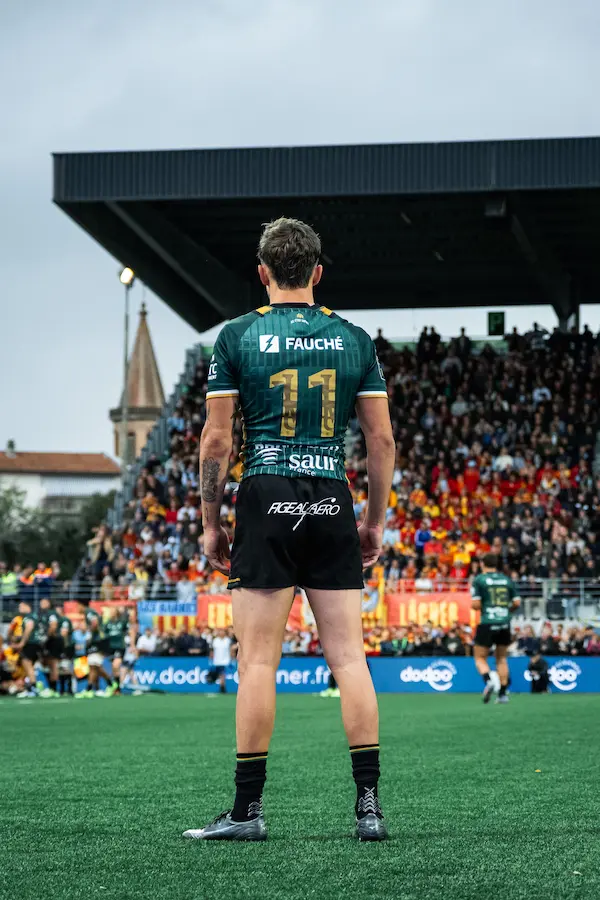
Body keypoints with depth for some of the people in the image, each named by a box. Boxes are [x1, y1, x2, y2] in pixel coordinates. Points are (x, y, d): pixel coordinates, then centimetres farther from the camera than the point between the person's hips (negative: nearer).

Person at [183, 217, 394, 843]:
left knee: (258, 661, 0)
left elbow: (216, 438, -1)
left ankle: (247, 811, 2)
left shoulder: (237, 336, 0)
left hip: (266, 503, -2)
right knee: (348, 656, 3)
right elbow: (382, 438, 7)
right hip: (333, 507, 2)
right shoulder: (354, 339, 8)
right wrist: (376, 520, 15)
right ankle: (369, 807, 1)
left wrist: (211, 523, 6)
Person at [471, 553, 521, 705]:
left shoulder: (479, 580, -3)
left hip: (487, 624, -4)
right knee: (502, 659, 15)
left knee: (480, 658, 7)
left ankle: (487, 681, -21)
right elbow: (517, 603, 6)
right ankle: (503, 693, 10)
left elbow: (475, 604, -10)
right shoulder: (507, 580, 9)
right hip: (504, 624, 4)